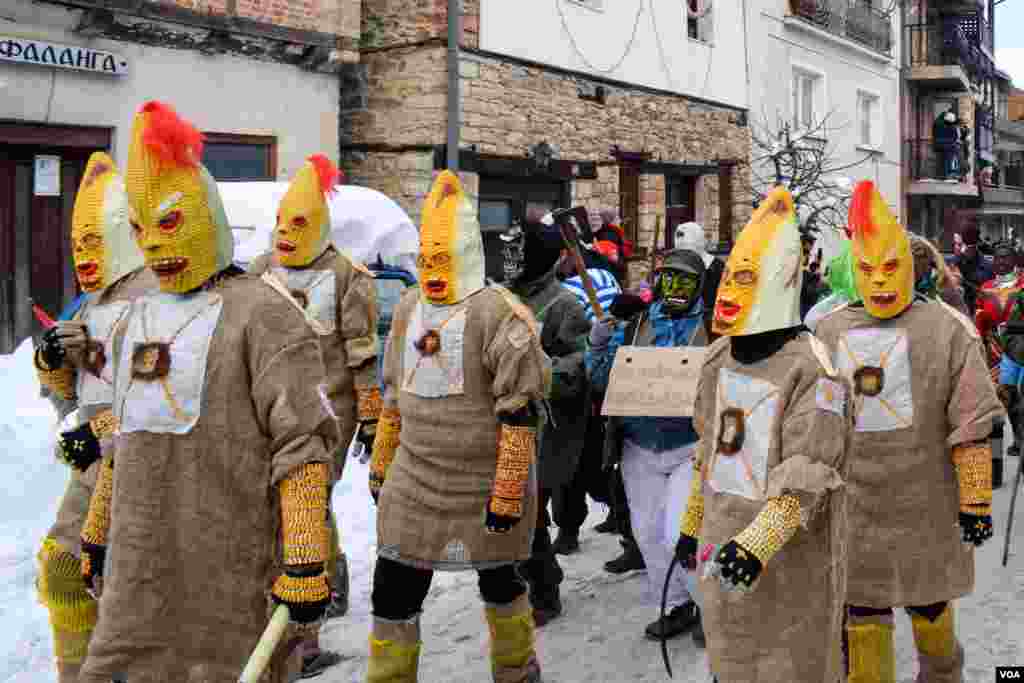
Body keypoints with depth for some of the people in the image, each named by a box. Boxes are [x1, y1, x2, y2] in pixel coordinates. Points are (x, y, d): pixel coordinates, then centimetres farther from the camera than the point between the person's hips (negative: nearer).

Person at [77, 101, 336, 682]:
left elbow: (301, 449, -15)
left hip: (233, 583, -7)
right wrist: (97, 537, 26)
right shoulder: (137, 320, 16)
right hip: (137, 581, 7)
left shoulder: (261, 313, -9)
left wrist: (305, 566, -19)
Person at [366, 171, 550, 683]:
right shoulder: (409, 309, 8)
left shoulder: (498, 313, -16)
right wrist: (380, 465, 19)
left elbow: (519, 413, -18)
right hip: (414, 484, 5)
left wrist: (508, 493, -20)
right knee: (393, 595, 4)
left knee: (499, 584, 15)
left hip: (485, 485, -5)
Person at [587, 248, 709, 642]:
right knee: (649, 532, 12)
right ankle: (678, 607, 29)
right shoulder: (634, 325, 6)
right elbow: (602, 381, 8)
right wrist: (598, 346, -9)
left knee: (679, 535, -10)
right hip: (640, 448, 5)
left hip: (691, 447, -5)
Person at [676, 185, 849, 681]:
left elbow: (807, 477, -23)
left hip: (788, 555, -7)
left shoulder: (811, 368, -17)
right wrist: (691, 523, 20)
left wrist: (758, 543, -33)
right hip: (722, 542, 7)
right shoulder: (720, 356, 6)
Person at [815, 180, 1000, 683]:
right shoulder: (828, 332, 3)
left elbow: (971, 426, -8)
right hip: (853, 506, 2)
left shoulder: (948, 329, -8)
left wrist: (976, 501, -9)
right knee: (863, 613, 8)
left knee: (928, 602, 17)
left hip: (926, 504, -2)